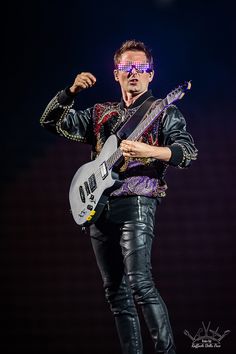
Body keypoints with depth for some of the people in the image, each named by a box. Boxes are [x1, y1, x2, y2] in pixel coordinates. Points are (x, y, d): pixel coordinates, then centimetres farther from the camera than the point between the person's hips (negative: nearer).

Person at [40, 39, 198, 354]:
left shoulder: (163, 111, 5)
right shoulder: (100, 114, 18)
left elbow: (189, 151, -7)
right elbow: (50, 120, 17)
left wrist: (148, 151, -23)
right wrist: (72, 91, 0)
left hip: (136, 202, -6)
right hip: (98, 206, 6)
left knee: (139, 283, -19)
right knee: (115, 291, 6)